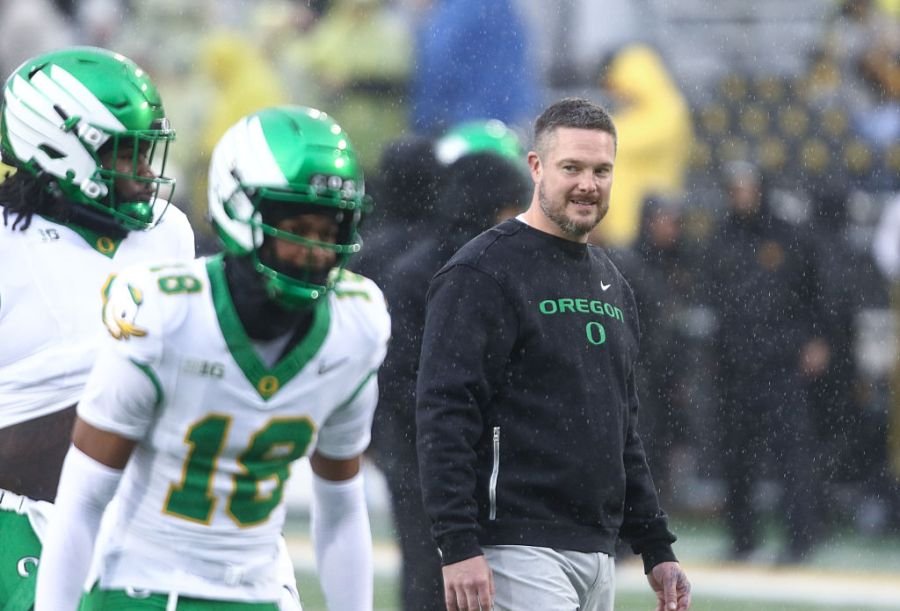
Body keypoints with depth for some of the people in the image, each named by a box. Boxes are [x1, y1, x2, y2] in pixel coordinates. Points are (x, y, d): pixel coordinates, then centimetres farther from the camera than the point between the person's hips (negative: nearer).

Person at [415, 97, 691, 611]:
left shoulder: (612, 284, 19)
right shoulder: (483, 272, -8)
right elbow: (444, 416, -14)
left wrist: (657, 550, 20)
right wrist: (459, 547, -22)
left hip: (597, 558, 8)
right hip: (518, 551, -8)